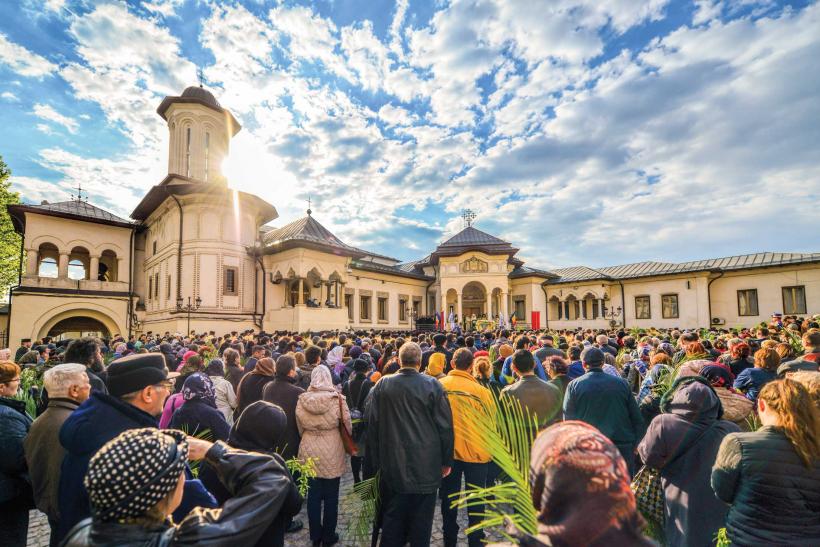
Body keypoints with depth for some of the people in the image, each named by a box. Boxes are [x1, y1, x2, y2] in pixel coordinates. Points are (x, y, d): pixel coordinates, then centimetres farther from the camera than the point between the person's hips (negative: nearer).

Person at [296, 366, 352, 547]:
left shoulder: (302, 399, -6)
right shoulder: (336, 398, -13)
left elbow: (300, 427, 4)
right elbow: (347, 423, -6)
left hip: (309, 451, 2)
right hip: (331, 450, -2)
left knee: (313, 495, 15)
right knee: (331, 496, 12)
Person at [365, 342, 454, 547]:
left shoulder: (383, 384, -5)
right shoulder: (432, 385, -12)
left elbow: (371, 423, 1)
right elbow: (445, 425, -8)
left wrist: (376, 459, 11)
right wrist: (447, 460, 3)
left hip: (392, 465, 2)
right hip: (426, 466, -2)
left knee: (392, 517, 17)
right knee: (421, 519, 14)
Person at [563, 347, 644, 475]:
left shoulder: (574, 385, -5)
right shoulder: (621, 383, 0)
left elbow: (568, 420, -4)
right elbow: (637, 419, 3)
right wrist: (634, 445, 11)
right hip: (623, 448, 2)